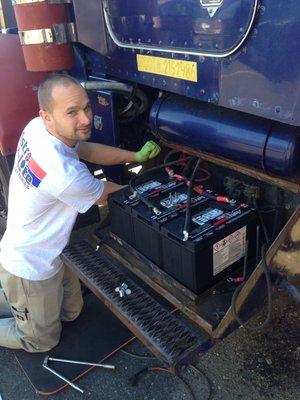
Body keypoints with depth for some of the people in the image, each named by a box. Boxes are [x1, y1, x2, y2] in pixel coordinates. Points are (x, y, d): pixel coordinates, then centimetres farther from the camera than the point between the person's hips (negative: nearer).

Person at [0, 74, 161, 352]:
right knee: (42, 340, 18)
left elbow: (86, 150, 3)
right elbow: (108, 195, -16)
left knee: (71, 311, 27)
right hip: (31, 268, -8)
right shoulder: (65, 173, -37)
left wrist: (136, 156, -8)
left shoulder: (37, 128, -13)